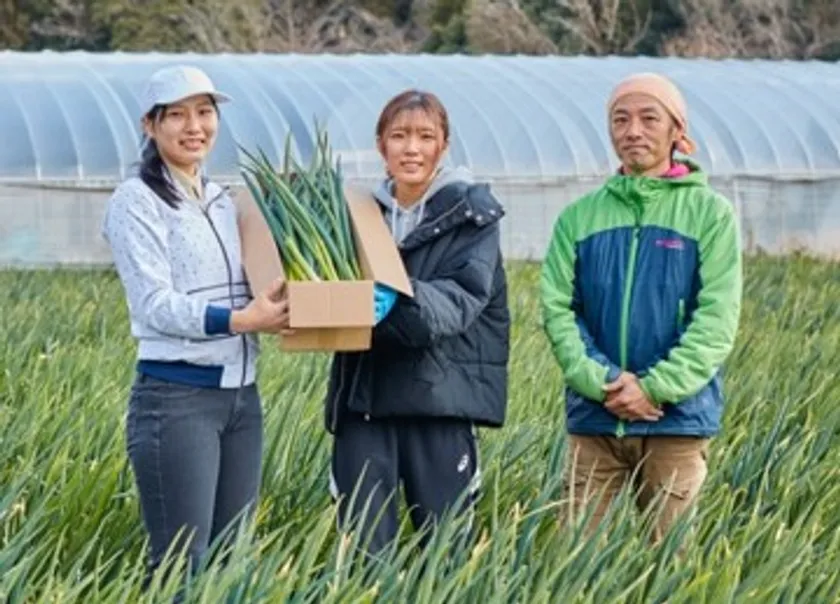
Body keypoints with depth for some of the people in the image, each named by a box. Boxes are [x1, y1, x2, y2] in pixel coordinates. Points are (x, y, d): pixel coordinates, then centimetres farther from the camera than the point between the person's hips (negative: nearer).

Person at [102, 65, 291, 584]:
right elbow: (155, 304, -16)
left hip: (241, 396, 7)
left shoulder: (224, 201, 15)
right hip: (175, 399, -7)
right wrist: (241, 320, -27)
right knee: (182, 566, -7)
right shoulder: (137, 201, -6)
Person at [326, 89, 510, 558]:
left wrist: (399, 301, -30)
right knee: (363, 545, 0)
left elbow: (464, 300, -12)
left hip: (441, 394, -3)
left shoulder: (471, 212, 2)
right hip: (365, 393, 3)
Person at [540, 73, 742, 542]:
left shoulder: (710, 213, 1)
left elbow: (717, 317, -6)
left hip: (677, 419, -2)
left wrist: (656, 387, -14)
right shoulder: (579, 217, 9)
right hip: (595, 419, 2)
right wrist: (600, 380, -11)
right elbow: (557, 308, 3)